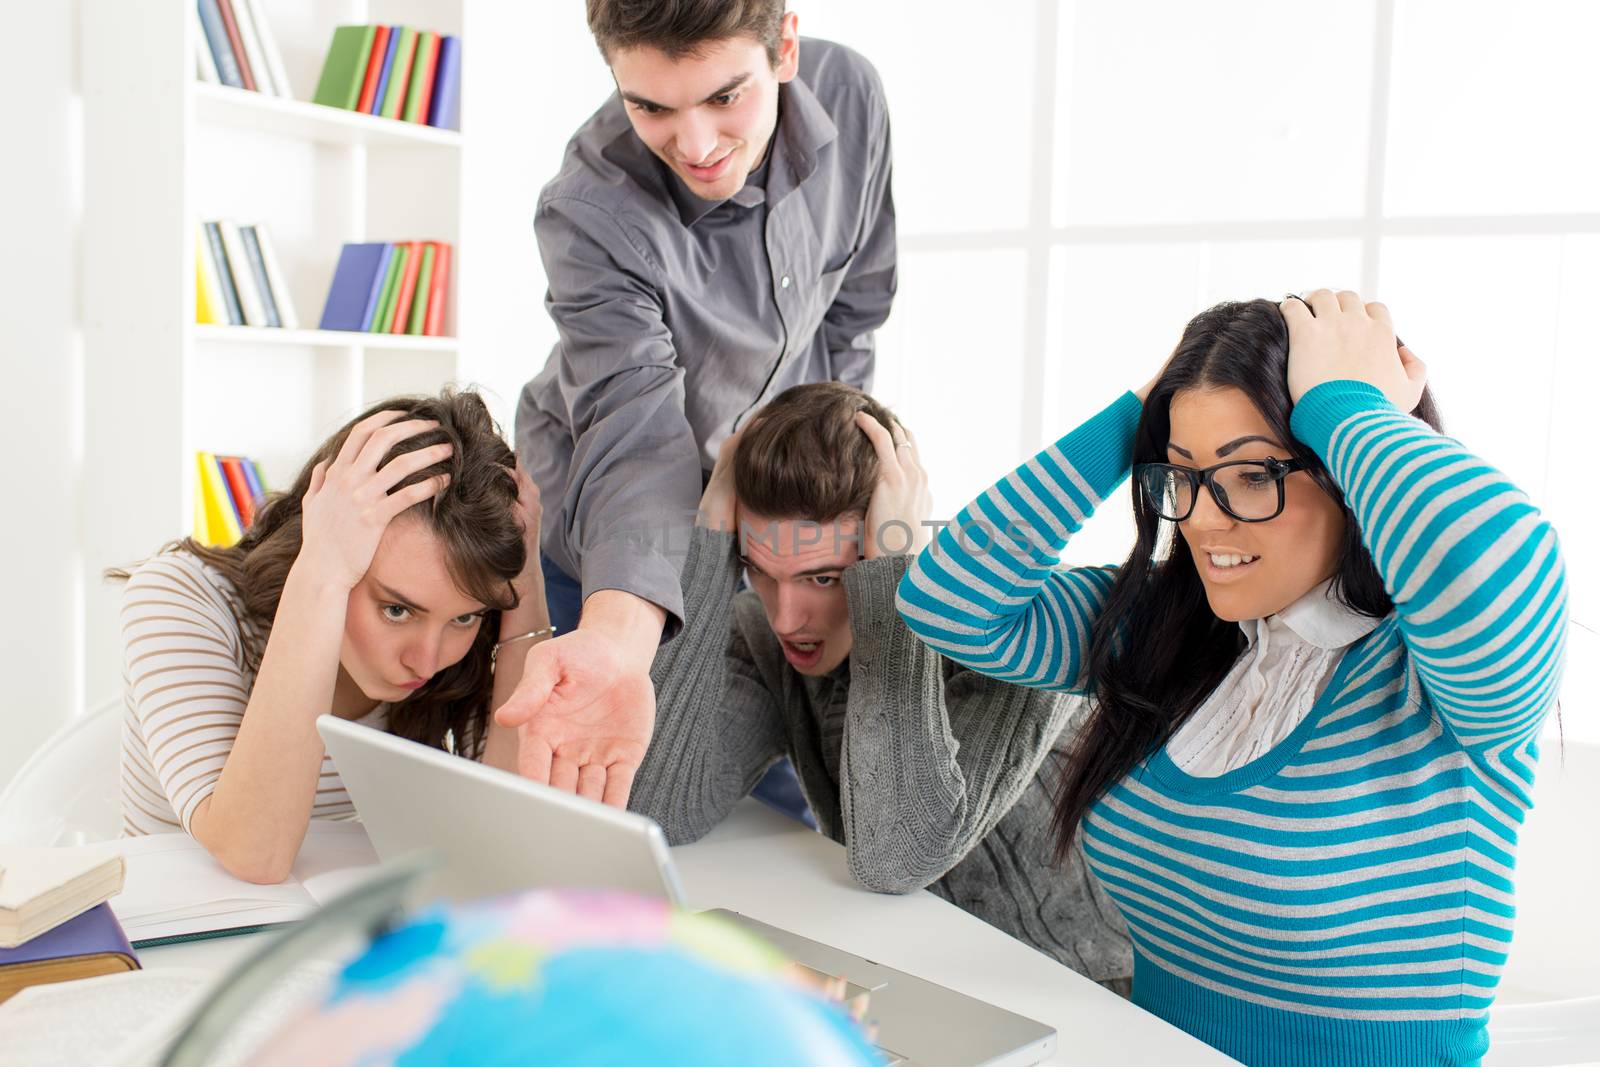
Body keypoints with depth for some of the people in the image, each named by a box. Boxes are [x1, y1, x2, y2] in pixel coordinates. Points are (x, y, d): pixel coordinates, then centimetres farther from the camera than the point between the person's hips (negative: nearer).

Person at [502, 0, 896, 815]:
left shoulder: (850, 95, -20)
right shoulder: (587, 213, -33)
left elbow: (850, 316, -5)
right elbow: (635, 437, -42)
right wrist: (613, 642, -59)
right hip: (599, 542, -4)